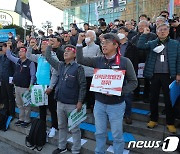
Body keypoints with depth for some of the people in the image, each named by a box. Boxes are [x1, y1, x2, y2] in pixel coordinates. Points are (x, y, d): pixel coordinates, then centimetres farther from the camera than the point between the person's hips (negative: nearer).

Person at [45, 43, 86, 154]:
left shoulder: (78, 68, -11)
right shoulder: (60, 65, 7)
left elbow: (83, 85, -13)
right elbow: (48, 57, 16)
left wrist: (80, 101, -16)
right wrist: (49, 45, 11)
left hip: (72, 104, -6)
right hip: (60, 102, 6)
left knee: (75, 129, 7)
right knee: (62, 126, 19)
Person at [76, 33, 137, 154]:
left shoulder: (125, 61, -9)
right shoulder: (98, 60, 2)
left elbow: (133, 82, -7)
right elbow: (80, 60, -3)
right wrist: (80, 43, -12)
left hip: (116, 105, -3)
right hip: (99, 103, 4)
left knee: (117, 135, 12)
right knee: (100, 133, 19)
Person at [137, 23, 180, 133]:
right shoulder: (152, 43, 8)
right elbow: (140, 46, -7)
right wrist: (145, 34, -6)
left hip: (168, 75, -1)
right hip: (154, 75, 2)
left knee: (169, 99, 5)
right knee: (153, 98, 10)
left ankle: (170, 123, 20)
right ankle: (153, 119, 26)